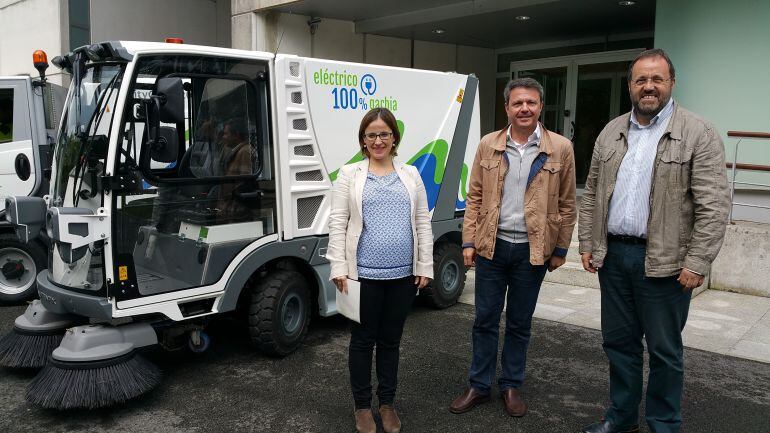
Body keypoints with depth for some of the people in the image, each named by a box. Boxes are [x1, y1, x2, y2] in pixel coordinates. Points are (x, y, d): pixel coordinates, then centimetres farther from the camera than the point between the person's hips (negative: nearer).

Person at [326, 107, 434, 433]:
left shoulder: (410, 175, 10)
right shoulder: (349, 175, 2)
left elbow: (423, 224, 8)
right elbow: (337, 224, -3)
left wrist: (425, 267, 3)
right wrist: (339, 268, -10)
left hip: (402, 274, 3)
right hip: (364, 274, -2)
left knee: (390, 340, 14)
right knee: (363, 340, 10)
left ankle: (387, 403, 30)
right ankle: (362, 407, 26)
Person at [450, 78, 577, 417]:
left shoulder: (560, 148, -3)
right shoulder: (488, 145, 1)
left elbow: (567, 204, 2)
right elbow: (474, 198, 4)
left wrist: (560, 249, 1)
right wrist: (468, 242, -1)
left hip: (533, 250, -1)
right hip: (491, 247, 1)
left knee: (519, 324, 12)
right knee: (485, 320, 9)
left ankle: (511, 386, 28)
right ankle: (479, 386, 24)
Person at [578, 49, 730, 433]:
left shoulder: (698, 134, -6)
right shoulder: (610, 133, 10)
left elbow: (714, 206, -11)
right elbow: (592, 195, 13)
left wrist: (697, 263, -16)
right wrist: (587, 244, 8)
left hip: (663, 261, -5)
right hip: (612, 255, 5)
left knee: (664, 351, 7)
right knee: (618, 342, 15)